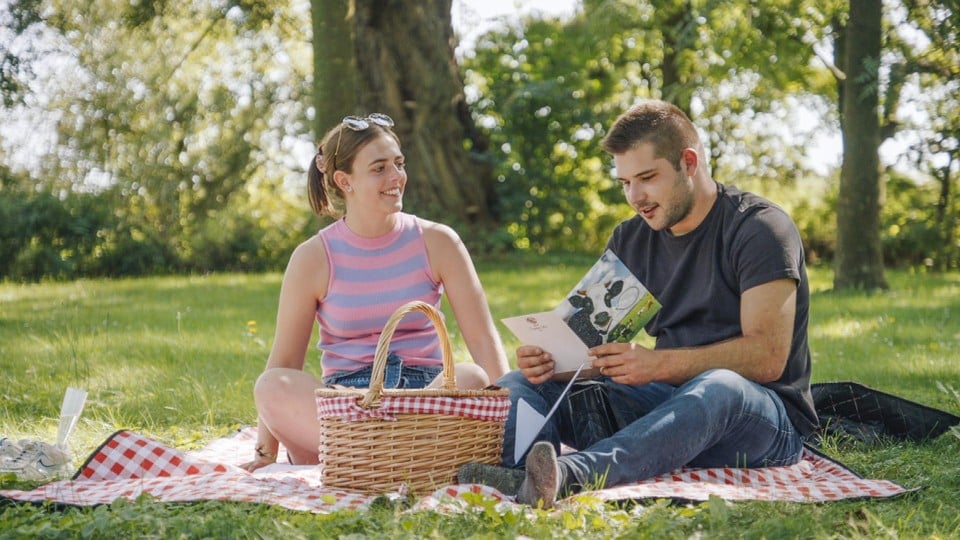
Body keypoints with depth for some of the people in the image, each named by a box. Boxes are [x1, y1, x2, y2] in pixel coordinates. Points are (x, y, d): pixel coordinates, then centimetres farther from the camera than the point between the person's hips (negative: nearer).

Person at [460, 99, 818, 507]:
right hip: (664, 401, 6)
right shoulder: (630, 240, 12)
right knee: (521, 385, -7)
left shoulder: (757, 228, -8)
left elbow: (767, 357, -19)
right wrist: (551, 358, -17)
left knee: (720, 388, -41)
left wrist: (659, 364, -31)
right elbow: (599, 344, 8)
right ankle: (517, 476, -43)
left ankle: (569, 475, -62)